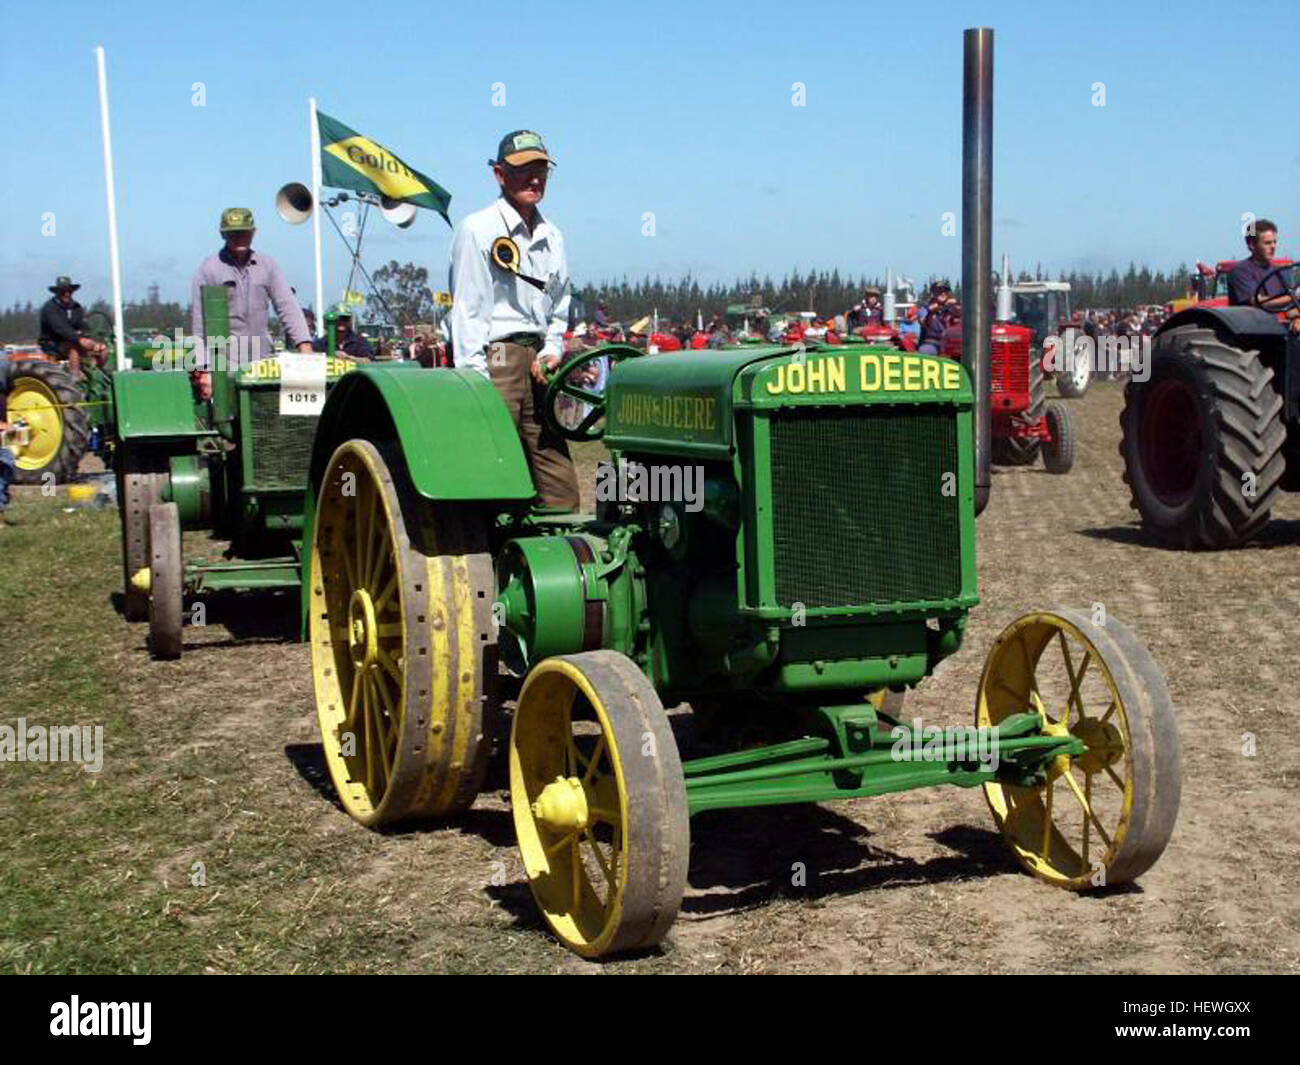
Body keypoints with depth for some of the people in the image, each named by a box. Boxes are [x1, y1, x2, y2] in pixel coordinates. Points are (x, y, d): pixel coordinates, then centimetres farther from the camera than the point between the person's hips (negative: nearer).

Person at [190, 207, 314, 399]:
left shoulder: (267, 265, 9)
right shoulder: (209, 269, 0)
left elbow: (287, 306, 5)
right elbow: (199, 321, -1)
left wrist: (305, 347, -10)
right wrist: (204, 371, -7)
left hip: (263, 362, 3)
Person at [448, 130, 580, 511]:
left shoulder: (552, 237, 17)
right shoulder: (477, 229, -4)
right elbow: (468, 308, -8)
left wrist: (552, 351, 5)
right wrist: (475, 380, -15)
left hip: (536, 365, 7)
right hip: (494, 361, -7)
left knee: (561, 486, 3)